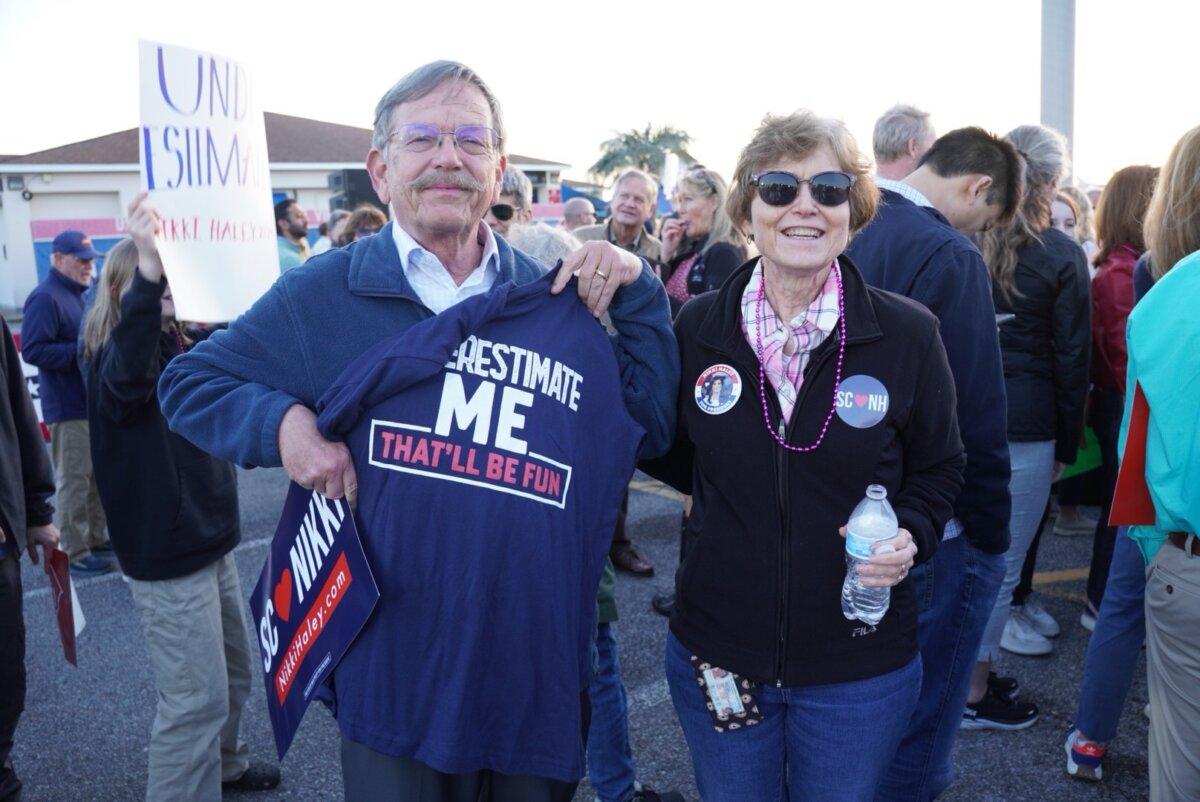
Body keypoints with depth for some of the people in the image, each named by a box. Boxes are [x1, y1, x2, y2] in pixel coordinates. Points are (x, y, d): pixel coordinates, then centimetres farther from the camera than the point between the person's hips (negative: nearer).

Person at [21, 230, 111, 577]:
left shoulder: (81, 294, 15)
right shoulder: (45, 297, -14)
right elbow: (33, 350, -22)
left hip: (94, 402, 9)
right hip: (69, 408, -9)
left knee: (97, 476, 16)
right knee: (74, 481, -3)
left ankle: (96, 539, 28)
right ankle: (75, 554, 6)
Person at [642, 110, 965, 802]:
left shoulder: (908, 334, -7)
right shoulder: (697, 327, -4)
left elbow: (939, 469, 3)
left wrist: (910, 537, -14)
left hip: (859, 665, -1)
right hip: (717, 654, 1)